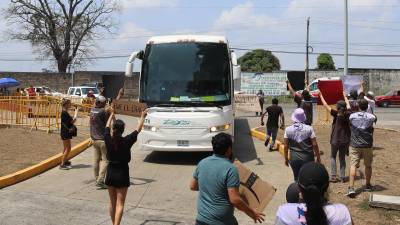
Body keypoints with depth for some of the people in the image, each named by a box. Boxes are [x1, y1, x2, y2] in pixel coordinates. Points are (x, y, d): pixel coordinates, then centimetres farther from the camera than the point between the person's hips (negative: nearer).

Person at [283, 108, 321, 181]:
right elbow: (314, 144, -8)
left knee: (297, 178, 13)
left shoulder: (288, 129, -6)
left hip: (294, 157, 1)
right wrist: (318, 157, 3)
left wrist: (286, 158, 8)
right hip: (307, 157, -1)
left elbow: (286, 146, -3)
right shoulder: (309, 129, -10)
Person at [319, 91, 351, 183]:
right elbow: (348, 105, 17)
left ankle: (333, 176, 6)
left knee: (333, 157, 13)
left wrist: (321, 96, -2)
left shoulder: (336, 114, -15)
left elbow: (326, 105, -11)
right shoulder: (348, 114, -3)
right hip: (345, 140, 4)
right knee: (342, 158, 14)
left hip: (335, 140, -4)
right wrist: (345, 96, 33)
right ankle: (342, 177, 14)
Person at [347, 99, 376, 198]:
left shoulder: (352, 116, -3)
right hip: (367, 145, 0)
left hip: (354, 144, 0)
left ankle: (351, 188, -18)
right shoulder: (371, 117, -6)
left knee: (353, 165, -4)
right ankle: (367, 185, 33)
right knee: (368, 165, 18)